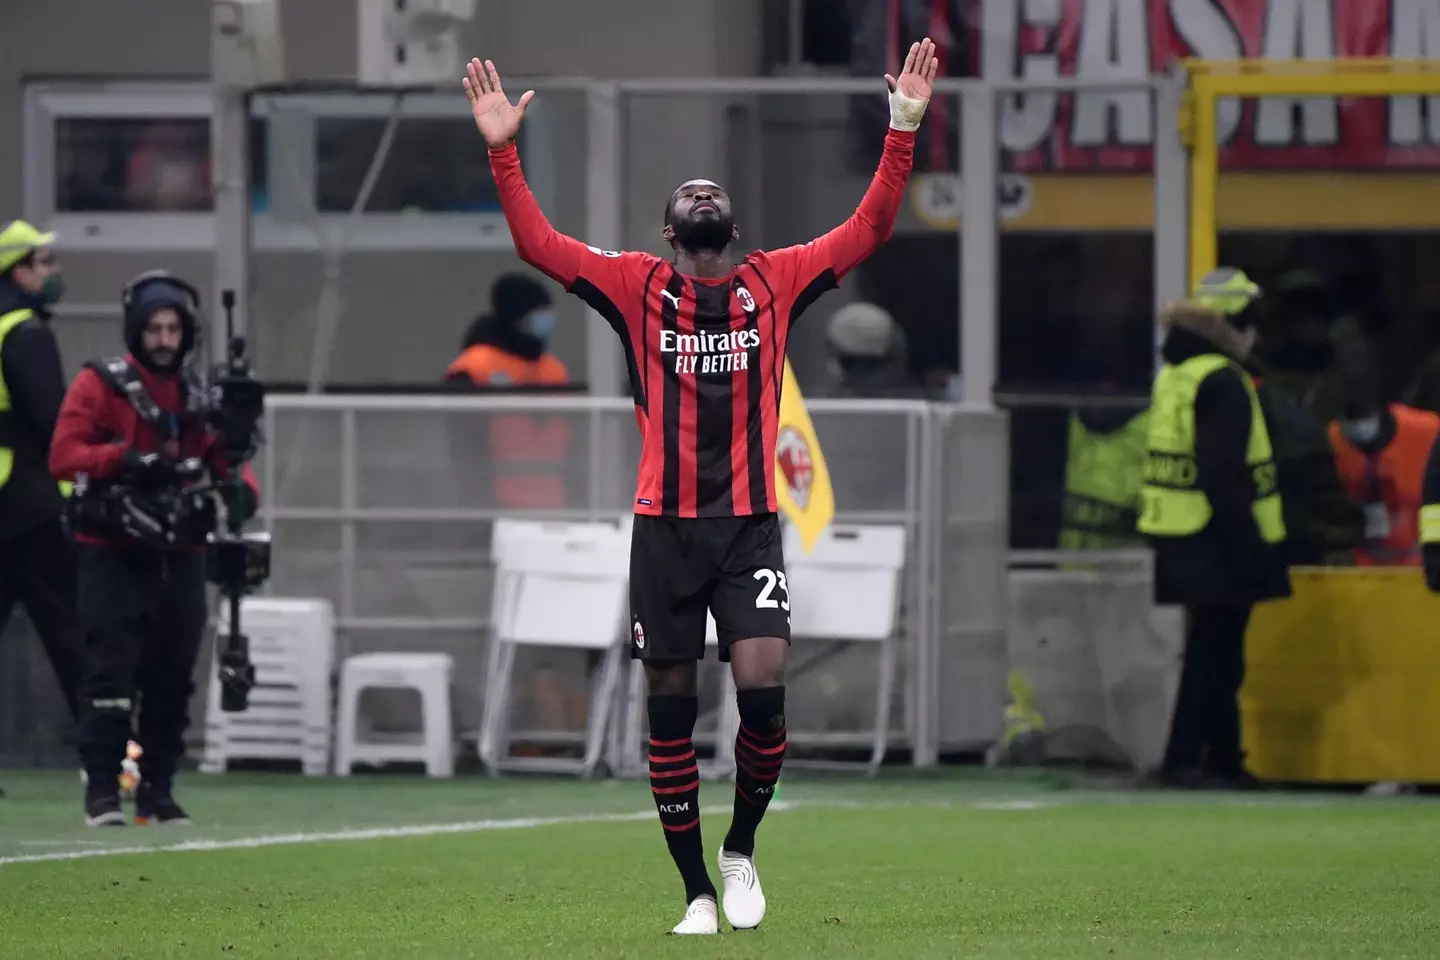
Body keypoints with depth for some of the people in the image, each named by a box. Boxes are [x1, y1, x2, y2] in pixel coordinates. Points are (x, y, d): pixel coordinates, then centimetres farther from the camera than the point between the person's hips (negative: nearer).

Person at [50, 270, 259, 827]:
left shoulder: (200, 397, 13)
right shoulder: (99, 385, -2)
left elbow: (228, 464, 12)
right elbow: (63, 457, -11)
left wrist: (239, 490, -11)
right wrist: (124, 458, -25)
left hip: (180, 557, 5)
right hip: (114, 555, -5)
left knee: (172, 678, 6)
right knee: (111, 670, -10)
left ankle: (157, 790, 14)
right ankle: (101, 792, -8)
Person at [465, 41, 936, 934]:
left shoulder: (775, 282, 10)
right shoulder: (637, 286, 7)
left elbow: (871, 228, 8)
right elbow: (539, 243, 3)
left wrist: (904, 131, 1)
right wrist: (503, 151, -6)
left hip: (750, 524, 0)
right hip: (665, 526, 0)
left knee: (763, 685, -14)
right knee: (672, 705, 2)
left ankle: (742, 849, 11)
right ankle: (697, 891, 11)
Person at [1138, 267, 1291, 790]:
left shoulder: (1174, 376, 15)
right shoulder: (1222, 384, -16)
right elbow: (1225, 477, -22)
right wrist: (1248, 551, -21)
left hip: (1183, 545, 10)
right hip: (1217, 544, -10)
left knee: (1216, 653, 15)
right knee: (1213, 654, -6)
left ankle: (1225, 759, 21)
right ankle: (1184, 760, -8)